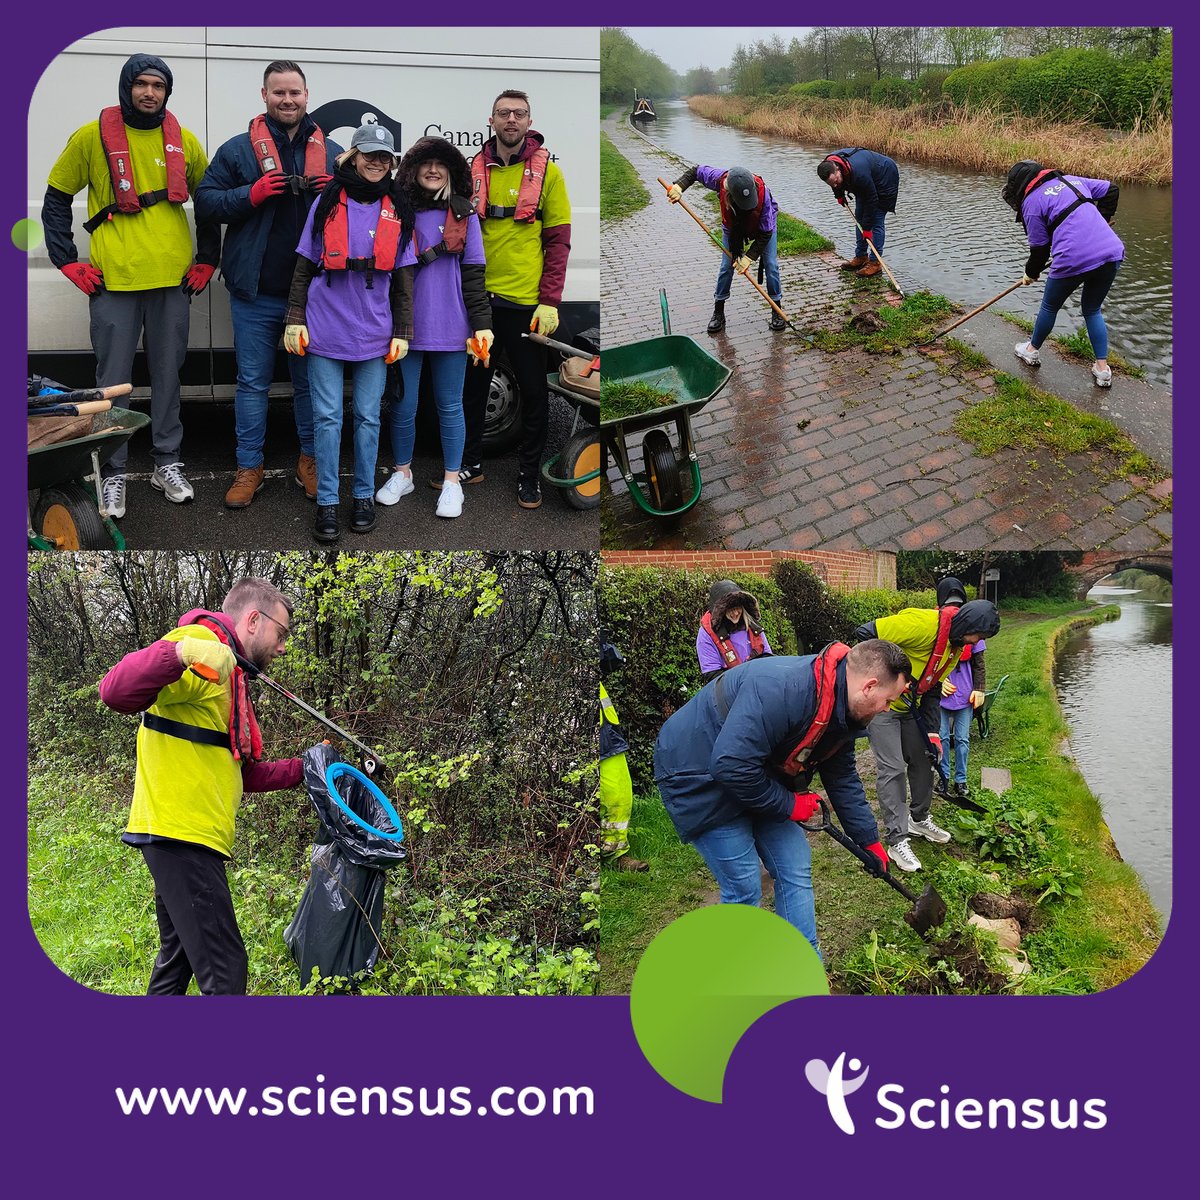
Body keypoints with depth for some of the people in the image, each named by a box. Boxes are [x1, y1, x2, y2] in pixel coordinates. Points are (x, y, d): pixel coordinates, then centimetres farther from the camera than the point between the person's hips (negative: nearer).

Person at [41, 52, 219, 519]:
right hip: (112, 281, -2)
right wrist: (68, 261, 0)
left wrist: (207, 259, 12)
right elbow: (56, 199, 6)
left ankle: (167, 463, 22)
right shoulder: (92, 137, 0)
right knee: (113, 381, 1)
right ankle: (113, 473, 12)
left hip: (172, 279, 3)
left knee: (168, 375, 10)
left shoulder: (183, 140, 8)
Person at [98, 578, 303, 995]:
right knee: (225, 971, -12)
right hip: (180, 833, -11)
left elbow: (243, 774, 28)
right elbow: (116, 691, -25)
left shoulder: (229, 678, 25)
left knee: (177, 964, 19)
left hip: (187, 836, 11)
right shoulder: (203, 645, -8)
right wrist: (180, 652, -38)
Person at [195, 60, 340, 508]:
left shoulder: (331, 152, 9)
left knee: (310, 381, 11)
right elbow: (205, 201, 0)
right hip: (256, 293, -1)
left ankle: (310, 461, 24)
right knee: (253, 382, 5)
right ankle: (249, 467, 15)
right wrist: (252, 194, -15)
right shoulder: (238, 150, 4)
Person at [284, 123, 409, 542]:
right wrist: (295, 319, 0)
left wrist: (402, 332, 6)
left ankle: (364, 497, 18)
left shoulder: (394, 213, 7)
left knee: (368, 417, 6)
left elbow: (401, 280, 10)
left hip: (373, 334, 1)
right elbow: (304, 267, 5)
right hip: (325, 331, -1)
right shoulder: (327, 204, 3)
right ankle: (327, 503, 5)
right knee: (327, 418, 0)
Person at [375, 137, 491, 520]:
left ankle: (452, 481, 15)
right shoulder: (399, 211, 5)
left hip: (450, 327, -1)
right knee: (403, 405, 7)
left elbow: (473, 273, 1)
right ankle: (402, 474, 24)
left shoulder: (463, 215, 4)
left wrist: (482, 323, -4)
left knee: (450, 406, 6)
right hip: (405, 325, 1)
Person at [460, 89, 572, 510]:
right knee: (472, 383, 13)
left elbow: (558, 241, -5)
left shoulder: (547, 171, -3)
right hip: (478, 297, 3)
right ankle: (470, 463, 28)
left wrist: (550, 302, -12)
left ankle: (529, 474, 19)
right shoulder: (473, 169, 5)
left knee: (533, 391, 6)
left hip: (526, 302, -3)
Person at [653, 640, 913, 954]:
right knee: (744, 888, -7)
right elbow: (731, 766, -37)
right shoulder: (782, 689, -35)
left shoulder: (842, 713, -2)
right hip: (698, 778, -9)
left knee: (795, 870, 6)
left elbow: (843, 779, 14)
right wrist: (788, 805, -22)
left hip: (758, 779, 9)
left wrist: (870, 842, 18)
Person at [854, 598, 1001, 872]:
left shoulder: (956, 647, 4)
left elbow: (932, 689, 11)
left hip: (909, 706, 9)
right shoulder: (923, 624, -28)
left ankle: (919, 819, 36)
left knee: (923, 759, 16)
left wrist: (930, 731, 3)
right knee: (892, 769, -9)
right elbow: (866, 633, -29)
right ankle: (897, 840, -2)